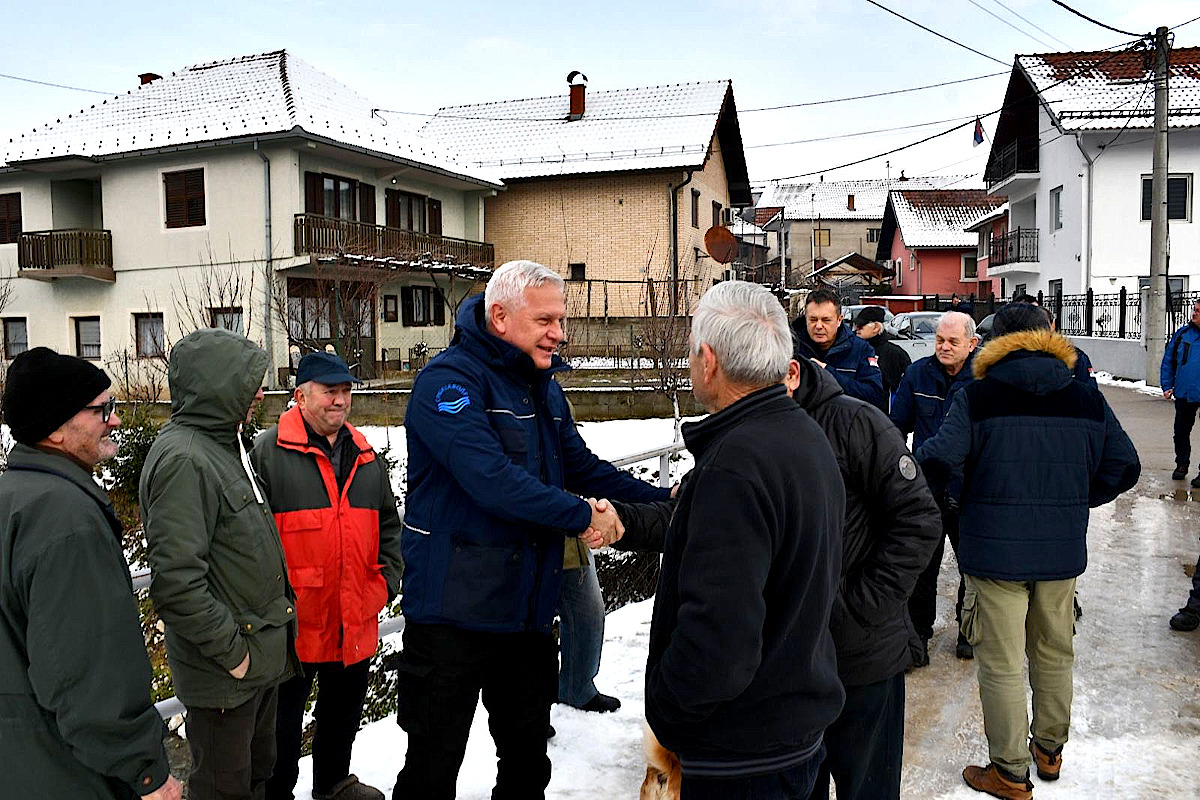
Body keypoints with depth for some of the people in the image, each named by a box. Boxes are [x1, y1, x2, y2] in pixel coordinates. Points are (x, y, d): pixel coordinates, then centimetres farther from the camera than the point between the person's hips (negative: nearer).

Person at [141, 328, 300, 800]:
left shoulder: (227, 447, 11)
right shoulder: (182, 459, -22)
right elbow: (175, 580, -28)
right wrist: (230, 651, -20)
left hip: (263, 656, 9)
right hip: (224, 673, -9)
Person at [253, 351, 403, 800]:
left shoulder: (366, 458, 9)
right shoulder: (268, 452, -10)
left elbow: (388, 524, 16)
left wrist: (387, 579, 6)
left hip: (356, 624, 6)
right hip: (293, 624, -6)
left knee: (344, 713, 23)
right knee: (283, 724, 11)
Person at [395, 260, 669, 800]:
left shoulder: (544, 389, 11)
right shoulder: (450, 379, -16)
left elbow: (583, 468, 13)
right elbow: (490, 478, -29)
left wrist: (665, 501, 2)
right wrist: (581, 517, -21)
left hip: (529, 609, 8)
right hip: (454, 611, -7)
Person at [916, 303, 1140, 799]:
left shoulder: (975, 397, -11)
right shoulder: (1088, 399, 2)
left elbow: (938, 458, -23)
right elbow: (1124, 466, 4)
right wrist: (1077, 500, 15)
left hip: (994, 549, -4)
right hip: (1063, 551, 5)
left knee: (1001, 665, 7)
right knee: (1054, 655, 22)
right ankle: (1050, 750, 40)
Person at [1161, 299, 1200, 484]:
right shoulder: (1182, 334, 5)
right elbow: (1168, 361, 10)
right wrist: (1166, 386, 3)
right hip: (1183, 394, 3)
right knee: (1181, 432, 13)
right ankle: (1181, 465, 29)